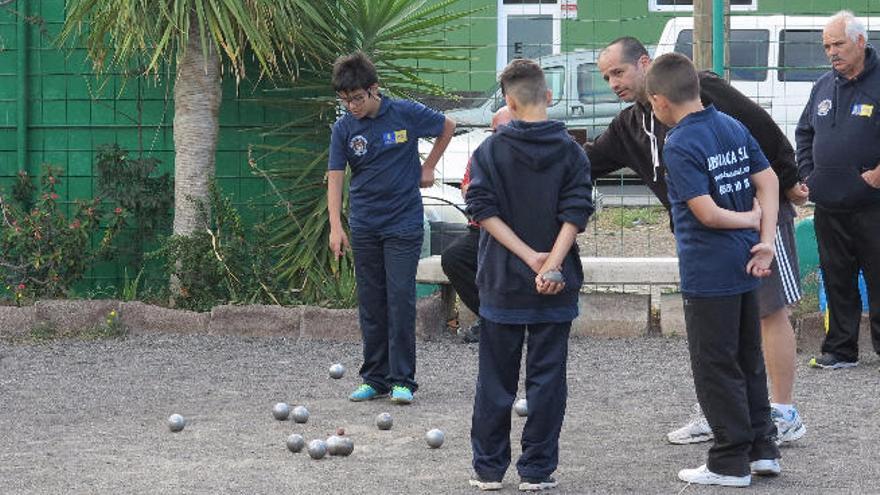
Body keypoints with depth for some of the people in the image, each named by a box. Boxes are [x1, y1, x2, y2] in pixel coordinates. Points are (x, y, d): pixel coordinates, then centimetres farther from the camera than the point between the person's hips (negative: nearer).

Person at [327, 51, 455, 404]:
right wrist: (336, 227, -17)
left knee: (400, 299, -7)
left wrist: (428, 167, 9)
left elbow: (447, 127, 11)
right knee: (371, 304, 7)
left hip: (403, 223, -3)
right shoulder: (343, 128, -3)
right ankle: (376, 378, 16)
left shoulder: (406, 114, -7)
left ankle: (403, 380, -1)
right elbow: (335, 177, -7)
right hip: (364, 226, 3)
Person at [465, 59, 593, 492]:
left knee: (495, 378, 10)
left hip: (502, 283, 0)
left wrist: (529, 256, -11)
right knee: (547, 377, 6)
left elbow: (484, 210, -9)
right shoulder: (571, 152, -2)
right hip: (556, 287, 0)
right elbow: (575, 213, -11)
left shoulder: (490, 151, -2)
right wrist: (551, 264, -16)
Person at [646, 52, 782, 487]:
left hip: (707, 273, -8)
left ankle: (730, 463, 7)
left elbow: (707, 213, -22)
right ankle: (763, 450, 23)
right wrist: (766, 239, -2)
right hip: (744, 265, 8)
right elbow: (768, 180, 4)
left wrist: (751, 219, -5)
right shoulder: (733, 126, 5)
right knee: (748, 360, 17)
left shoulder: (679, 146, -18)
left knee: (715, 368, 2)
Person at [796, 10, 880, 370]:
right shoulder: (824, 87, 13)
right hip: (828, 207, 6)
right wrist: (806, 173, 13)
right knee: (837, 282, 12)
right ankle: (840, 350, 19)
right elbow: (804, 133, 25)